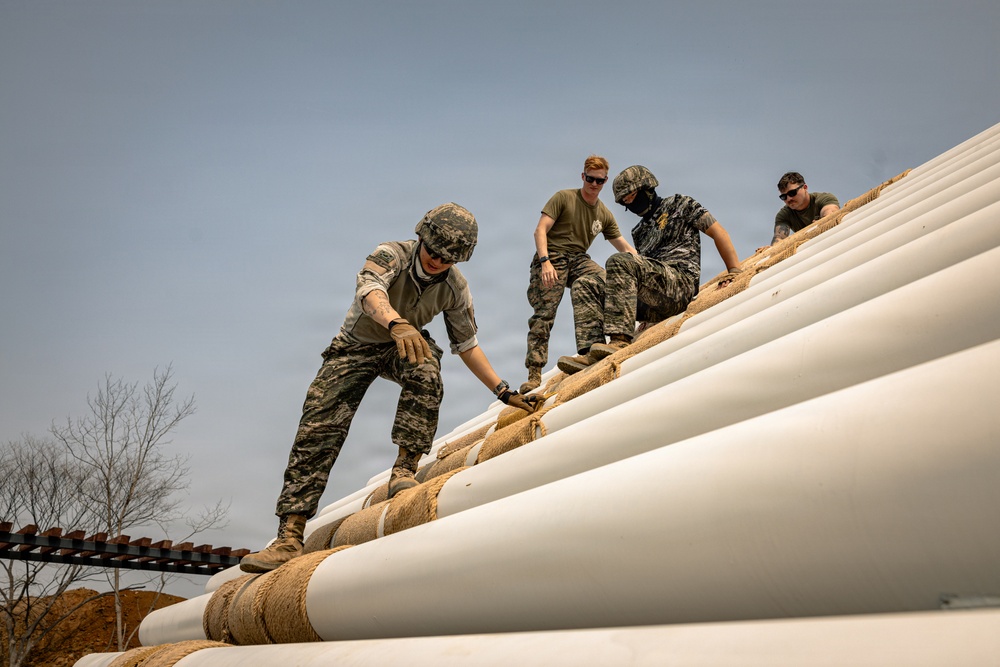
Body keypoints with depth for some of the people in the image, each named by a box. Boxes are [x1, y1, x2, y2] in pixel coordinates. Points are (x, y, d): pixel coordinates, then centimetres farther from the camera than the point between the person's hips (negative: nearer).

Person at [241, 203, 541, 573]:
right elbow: (370, 289, -48)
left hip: (404, 347, 3)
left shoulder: (455, 287, -12)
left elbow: (467, 345, -1)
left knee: (425, 373, -35)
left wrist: (504, 391, -4)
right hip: (356, 344, -2)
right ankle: (290, 535, -16)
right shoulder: (392, 254, -25)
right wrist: (396, 323, -69)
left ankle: (405, 468, -27)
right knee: (318, 429, -17)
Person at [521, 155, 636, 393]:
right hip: (552, 257, -4)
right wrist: (545, 261, -22)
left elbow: (625, 249, 16)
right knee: (543, 314, -14)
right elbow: (540, 230, -8)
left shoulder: (604, 215, 14)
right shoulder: (563, 198, 0)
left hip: (578, 259, 4)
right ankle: (534, 373, -10)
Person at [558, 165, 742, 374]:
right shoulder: (639, 232, 30)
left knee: (618, 261, -29)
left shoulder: (679, 205, 11)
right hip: (652, 305, 7)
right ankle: (592, 351, -26)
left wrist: (735, 271, -3)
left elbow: (718, 232, 5)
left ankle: (621, 340, -39)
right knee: (586, 286, -5)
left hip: (680, 283, -7)